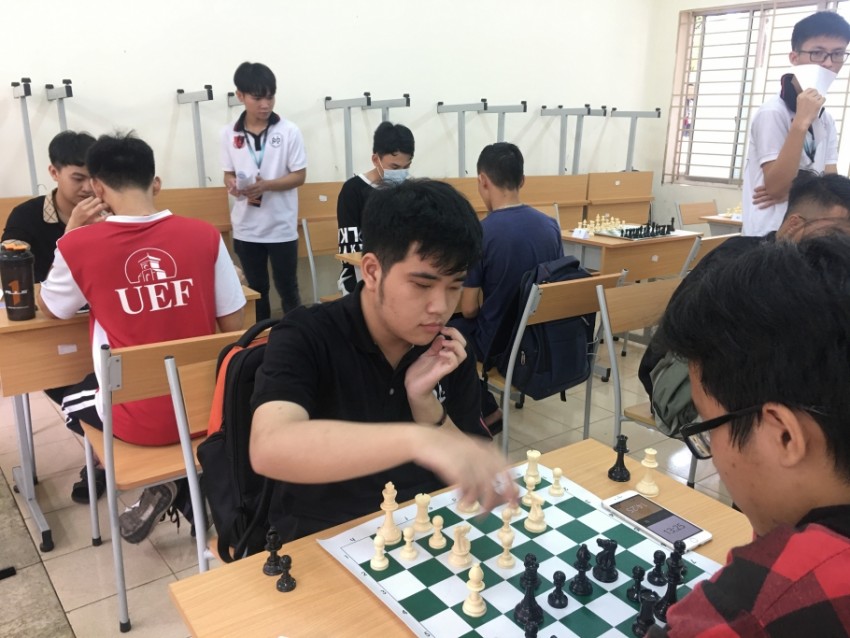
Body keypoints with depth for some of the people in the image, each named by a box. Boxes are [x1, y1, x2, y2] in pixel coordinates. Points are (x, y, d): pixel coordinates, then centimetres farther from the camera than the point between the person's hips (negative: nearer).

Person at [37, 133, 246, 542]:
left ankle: (158, 483, 15)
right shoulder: (204, 234, -9)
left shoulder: (78, 245, -12)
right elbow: (233, 326, -1)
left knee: (72, 404, 32)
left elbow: (47, 309, 9)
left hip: (139, 420, -3)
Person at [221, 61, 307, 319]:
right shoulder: (229, 133, 0)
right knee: (256, 289, 15)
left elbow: (299, 175, -5)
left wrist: (266, 185, -20)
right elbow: (229, 173, 9)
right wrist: (233, 185, -15)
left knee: (287, 289, 7)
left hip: (281, 227, -2)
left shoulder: (289, 131, -7)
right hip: (246, 227, 3)